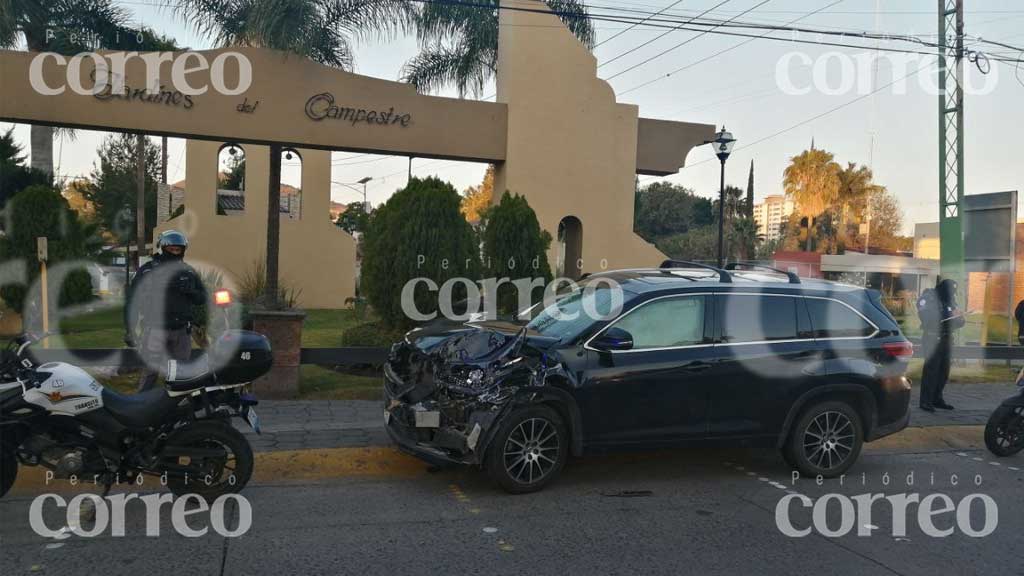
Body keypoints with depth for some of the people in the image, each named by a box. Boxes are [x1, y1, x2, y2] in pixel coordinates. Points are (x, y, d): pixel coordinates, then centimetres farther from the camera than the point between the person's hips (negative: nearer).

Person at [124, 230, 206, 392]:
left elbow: (202, 299, 10)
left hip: (182, 331, 3)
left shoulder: (189, 272, 10)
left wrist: (189, 290, -12)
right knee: (150, 372, -6)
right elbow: (132, 300, 1)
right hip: (155, 329, -3)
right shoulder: (147, 270, 1)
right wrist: (129, 330, -3)